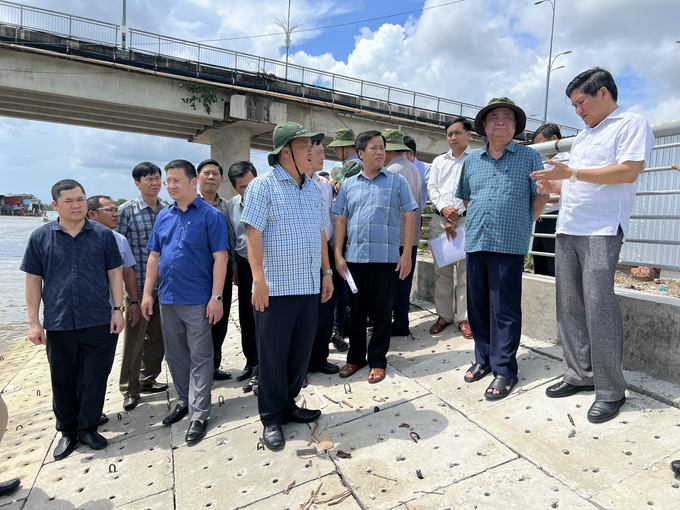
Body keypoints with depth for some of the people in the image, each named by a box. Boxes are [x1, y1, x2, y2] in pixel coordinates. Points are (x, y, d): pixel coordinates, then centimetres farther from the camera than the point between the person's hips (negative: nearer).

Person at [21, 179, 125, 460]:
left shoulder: (103, 234, 2)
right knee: (63, 381, 13)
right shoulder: (40, 237, 3)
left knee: (95, 379, 6)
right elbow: (33, 280, 5)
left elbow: (114, 273, 4)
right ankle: (67, 432, 32)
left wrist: (118, 309, -2)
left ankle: (87, 428, 26)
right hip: (58, 325, 1)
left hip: (99, 323, -1)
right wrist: (34, 322, 2)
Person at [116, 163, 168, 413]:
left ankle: (148, 379, 31)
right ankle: (130, 390, 18)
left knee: (158, 335, 13)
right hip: (137, 284, -4)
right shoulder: (127, 210, -4)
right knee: (134, 337, 3)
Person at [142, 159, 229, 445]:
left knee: (200, 358, 2)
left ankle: (199, 414, 13)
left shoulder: (210, 215, -7)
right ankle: (184, 401, 35)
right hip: (167, 300, 6)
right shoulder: (164, 216, 10)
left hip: (198, 301, -6)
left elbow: (220, 257, -12)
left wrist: (216, 297, -17)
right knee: (175, 355, 17)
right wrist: (147, 293, 9)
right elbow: (154, 256, 14)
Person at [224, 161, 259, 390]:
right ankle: (251, 362, 30)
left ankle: (259, 368, 13)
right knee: (246, 317, 12)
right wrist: (234, 267, 15)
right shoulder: (231, 206, 6)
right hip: (244, 266, 5)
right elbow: (231, 240, 15)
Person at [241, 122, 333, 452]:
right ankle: (271, 419, 22)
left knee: (301, 350, 14)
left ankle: (288, 404, 33)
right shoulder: (263, 185, -5)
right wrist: (259, 279, -18)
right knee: (273, 354, 5)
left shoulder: (313, 188, 14)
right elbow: (253, 234, -12)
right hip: (275, 287, -6)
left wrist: (327, 271, 14)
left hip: (309, 285, 6)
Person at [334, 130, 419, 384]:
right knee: (356, 310, 11)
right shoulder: (348, 184, 11)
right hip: (354, 258, 2)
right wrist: (338, 254, 2)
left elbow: (409, 217, 1)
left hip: (386, 258, -2)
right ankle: (355, 357, 27)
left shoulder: (397, 181, 5)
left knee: (382, 311, 6)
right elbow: (341, 220, 10)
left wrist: (406, 253, -6)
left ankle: (377, 360, 21)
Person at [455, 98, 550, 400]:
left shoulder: (529, 157, 6)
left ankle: (504, 369, 9)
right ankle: (484, 359, 25)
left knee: (504, 310, -2)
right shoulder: (471, 160, 15)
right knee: (477, 305, 10)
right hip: (475, 242, 4)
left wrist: (521, 224, 6)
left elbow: (541, 196, 8)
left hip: (509, 245, -4)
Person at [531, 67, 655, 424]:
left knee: (598, 306, -10)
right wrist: (556, 186, 11)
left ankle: (610, 390, 2)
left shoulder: (631, 124, 2)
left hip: (601, 230, -8)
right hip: (567, 230, 8)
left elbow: (628, 171, -13)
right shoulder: (582, 136, 26)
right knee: (568, 305, 5)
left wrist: (572, 173, -16)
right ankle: (579, 375, 16)